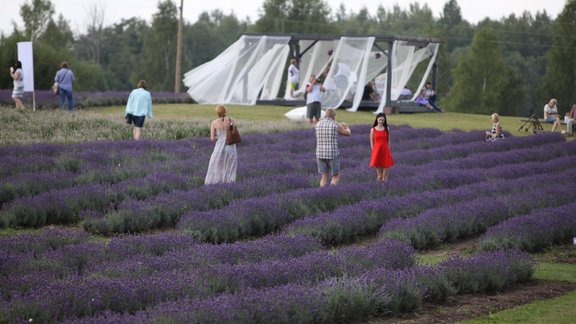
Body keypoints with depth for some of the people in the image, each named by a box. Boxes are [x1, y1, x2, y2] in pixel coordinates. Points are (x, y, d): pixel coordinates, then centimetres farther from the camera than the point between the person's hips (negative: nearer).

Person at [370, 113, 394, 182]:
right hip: (377, 149, -1)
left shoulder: (386, 129, 3)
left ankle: (384, 178, 12)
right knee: (377, 164, 4)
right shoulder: (373, 130, -1)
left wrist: (388, 149, 2)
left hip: (385, 149, 1)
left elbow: (388, 140, 7)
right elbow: (371, 141, 1)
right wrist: (373, 150, -4)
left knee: (386, 165, 1)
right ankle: (379, 176, 17)